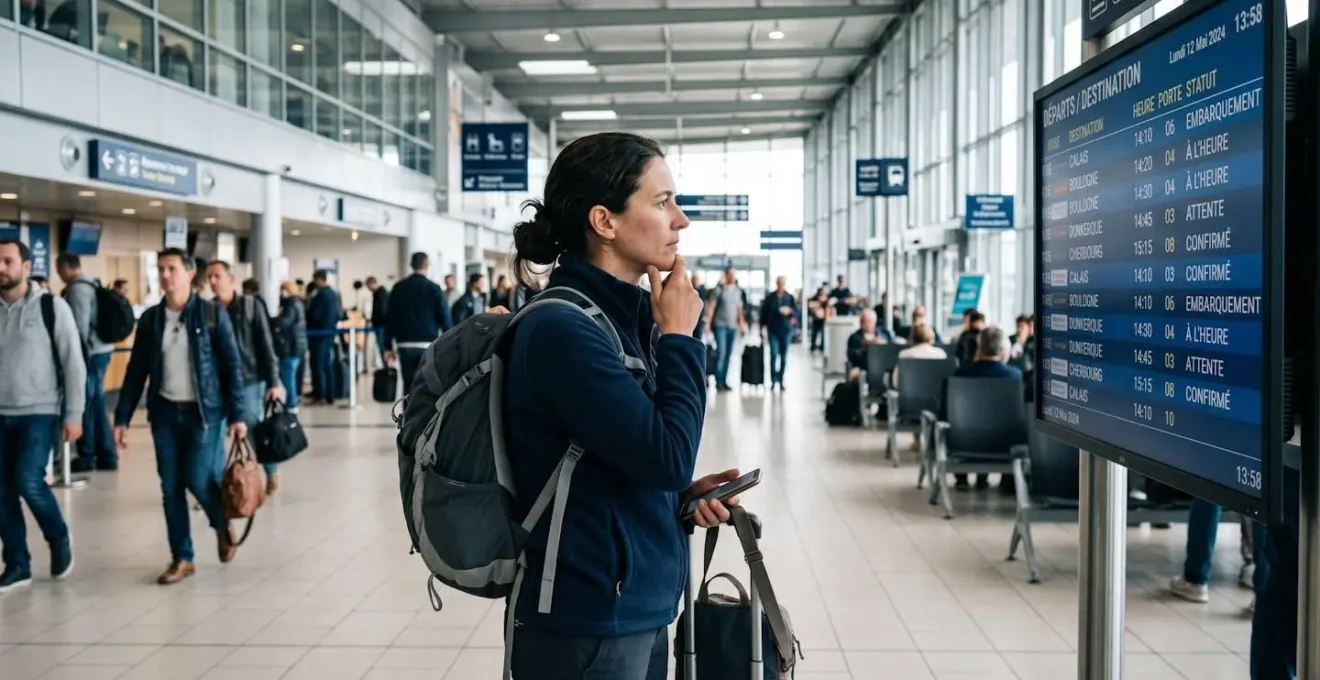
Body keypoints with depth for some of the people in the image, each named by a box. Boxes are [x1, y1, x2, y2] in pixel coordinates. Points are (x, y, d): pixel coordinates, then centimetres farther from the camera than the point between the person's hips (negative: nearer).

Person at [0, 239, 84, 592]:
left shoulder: (52, 307, -5)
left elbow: (73, 363, -5)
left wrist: (73, 414, -9)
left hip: (40, 414, -4)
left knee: (28, 481, -15)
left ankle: (59, 540, 12)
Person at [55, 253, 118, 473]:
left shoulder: (77, 288, -13)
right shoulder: (91, 284, 15)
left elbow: (80, 325, -19)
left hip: (90, 353, -9)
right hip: (100, 350, 9)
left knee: (84, 405, 0)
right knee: (96, 404, 12)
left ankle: (87, 456, 9)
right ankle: (107, 457, 15)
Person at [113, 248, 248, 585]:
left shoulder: (213, 313, -6)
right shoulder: (150, 318, 4)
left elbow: (232, 366, -6)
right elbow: (136, 371, 8)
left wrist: (237, 414, -10)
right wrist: (122, 418, 4)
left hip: (204, 411, -4)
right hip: (164, 413, 4)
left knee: (198, 481, -7)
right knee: (171, 488, 5)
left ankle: (223, 526, 25)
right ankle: (182, 558, 17)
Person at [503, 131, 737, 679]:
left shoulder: (624, 316, 6)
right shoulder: (562, 327, -21)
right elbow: (665, 457, -24)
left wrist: (682, 493, -2)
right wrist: (679, 338, -14)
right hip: (588, 624, -8)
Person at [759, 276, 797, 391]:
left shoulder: (790, 297, 3)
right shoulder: (769, 298, 1)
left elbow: (797, 312, 1)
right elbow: (764, 313, 4)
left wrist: (790, 311, -20)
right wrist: (763, 328, 0)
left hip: (786, 330, 1)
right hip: (773, 330, -1)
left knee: (784, 356, 4)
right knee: (774, 354, -11)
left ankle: (781, 381, 15)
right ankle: (773, 380, -2)